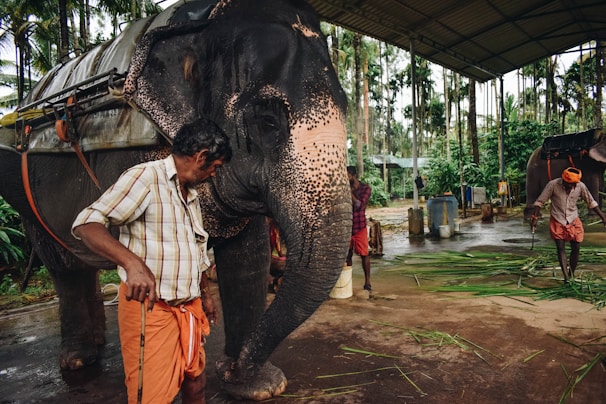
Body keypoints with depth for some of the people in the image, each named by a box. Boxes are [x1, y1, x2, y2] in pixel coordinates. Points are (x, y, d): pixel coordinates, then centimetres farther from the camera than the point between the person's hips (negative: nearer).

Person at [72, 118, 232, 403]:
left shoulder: (191, 195, 15)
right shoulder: (145, 177, -13)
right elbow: (86, 224, -22)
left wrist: (205, 295, 25)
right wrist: (133, 263, -36)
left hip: (189, 308, 8)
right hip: (150, 308, -8)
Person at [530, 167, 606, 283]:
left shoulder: (581, 186, -8)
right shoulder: (553, 185, -16)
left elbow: (591, 202, 6)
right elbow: (539, 202, -10)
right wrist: (534, 219, -13)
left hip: (573, 221, 3)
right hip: (557, 221, -2)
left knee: (576, 248, 2)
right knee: (561, 249, -4)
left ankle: (572, 275, 20)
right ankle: (566, 277, -3)